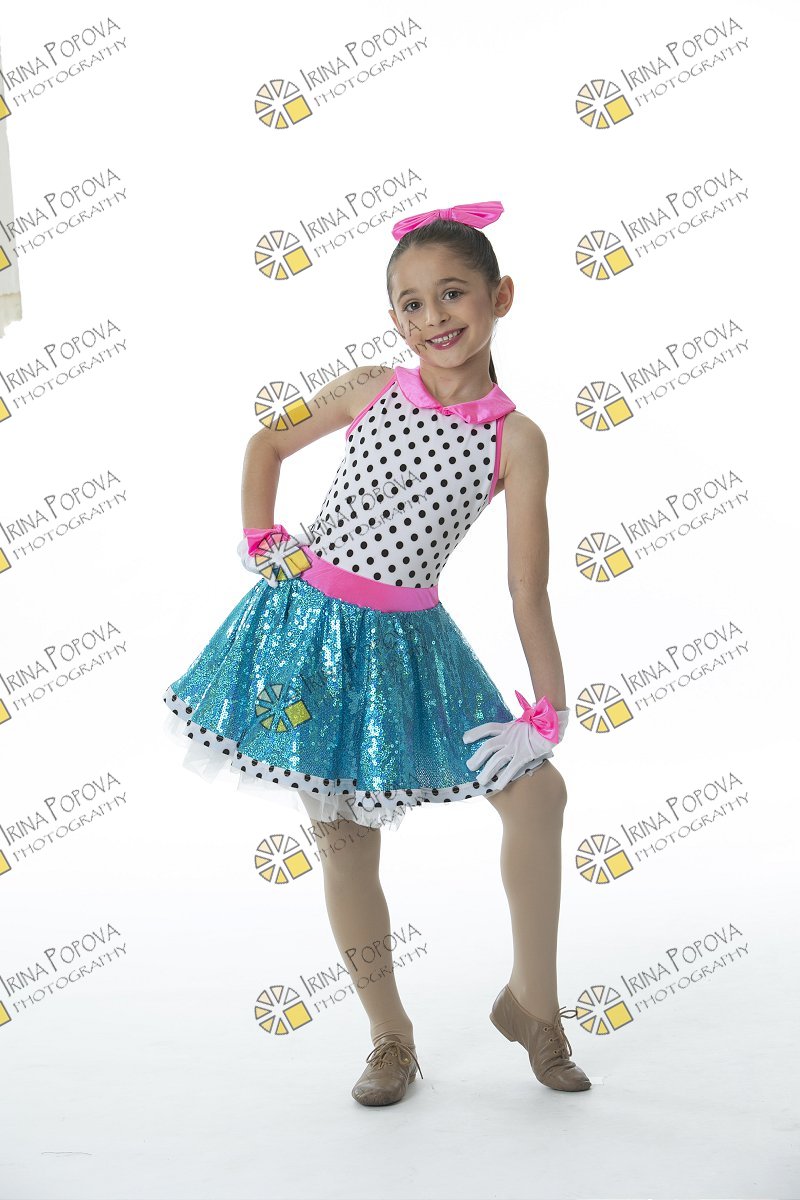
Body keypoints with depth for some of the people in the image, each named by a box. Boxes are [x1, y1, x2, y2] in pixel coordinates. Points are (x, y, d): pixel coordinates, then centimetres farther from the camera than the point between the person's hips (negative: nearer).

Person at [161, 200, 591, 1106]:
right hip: (307, 623, 1)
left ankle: (531, 1002, 18)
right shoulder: (371, 389, -1)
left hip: (405, 641, 0)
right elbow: (267, 444, 16)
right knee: (344, 839, 5)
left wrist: (547, 712, -9)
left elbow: (528, 591, -7)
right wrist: (260, 543, 5)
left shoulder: (516, 438, -6)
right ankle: (391, 1038, 22)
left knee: (537, 793, -5)